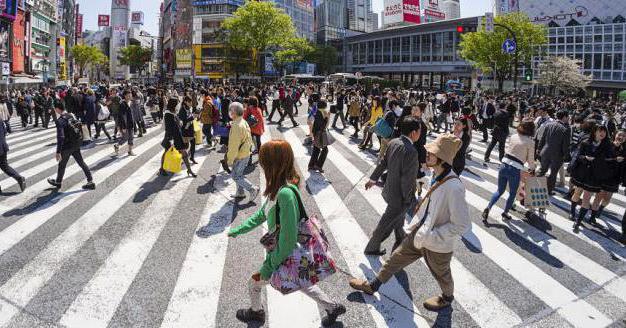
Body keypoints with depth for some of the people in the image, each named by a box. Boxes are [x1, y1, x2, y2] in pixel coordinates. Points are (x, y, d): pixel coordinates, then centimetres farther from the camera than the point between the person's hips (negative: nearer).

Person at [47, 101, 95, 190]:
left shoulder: (60, 120, -19)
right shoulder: (72, 115, 4)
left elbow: (60, 137, -24)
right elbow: (79, 128, 12)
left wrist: (58, 152, -22)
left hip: (67, 146, -7)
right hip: (77, 144, 7)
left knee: (62, 164, 14)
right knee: (81, 162, 11)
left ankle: (58, 182, 33)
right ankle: (90, 182, 9)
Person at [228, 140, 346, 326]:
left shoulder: (286, 194, -35)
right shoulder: (278, 189, -6)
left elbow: (288, 240, -31)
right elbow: (261, 214, 11)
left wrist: (269, 266, -20)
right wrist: (237, 231, 17)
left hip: (286, 259, -7)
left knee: (254, 283, 19)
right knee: (302, 284, 30)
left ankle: (256, 312, 48)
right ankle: (333, 308, 46)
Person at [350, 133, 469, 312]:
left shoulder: (454, 187, -34)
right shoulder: (436, 175, -9)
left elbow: (462, 225, -29)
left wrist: (430, 236, -28)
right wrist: (420, 225, 9)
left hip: (438, 246, -7)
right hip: (420, 233, 7)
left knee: (441, 275, 23)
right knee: (397, 257, 20)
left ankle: (447, 298, 55)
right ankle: (373, 285, 42)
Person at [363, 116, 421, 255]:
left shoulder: (393, 142, -6)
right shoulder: (411, 151, -31)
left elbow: (383, 163, 7)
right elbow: (408, 179, -27)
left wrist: (373, 179, 20)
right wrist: (408, 199, -13)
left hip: (390, 188, 8)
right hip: (399, 195, -8)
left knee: (399, 216, 30)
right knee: (386, 224, 12)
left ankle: (401, 238, 53)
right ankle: (372, 248, 29)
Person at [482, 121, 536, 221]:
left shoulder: (513, 137, 6)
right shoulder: (530, 142, -7)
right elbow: (530, 159, 0)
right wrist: (532, 169, 21)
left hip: (504, 166, 4)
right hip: (515, 170, -4)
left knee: (499, 191, 18)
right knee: (512, 194, 18)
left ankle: (488, 208, 3)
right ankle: (505, 212, 30)